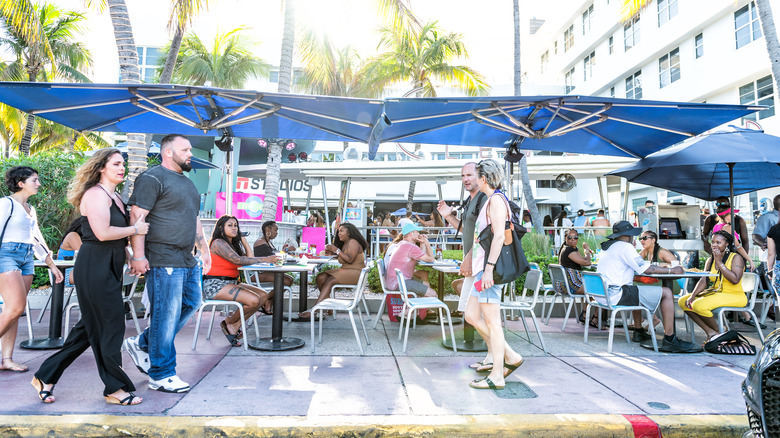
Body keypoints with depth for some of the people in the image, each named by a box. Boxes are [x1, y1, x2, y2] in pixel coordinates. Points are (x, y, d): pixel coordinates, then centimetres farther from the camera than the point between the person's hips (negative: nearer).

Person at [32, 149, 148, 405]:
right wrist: (135, 229, -11)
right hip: (95, 267, -10)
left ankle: (46, 377, 28)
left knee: (90, 327, 16)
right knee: (111, 326, -2)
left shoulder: (114, 197, 18)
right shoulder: (96, 194, -11)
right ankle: (115, 388, 10)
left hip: (109, 267, 10)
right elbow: (103, 233, -23)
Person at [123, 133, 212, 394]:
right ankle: (161, 375, 8)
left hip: (187, 261, 10)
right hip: (164, 260, -9)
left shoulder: (187, 183, 22)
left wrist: (204, 249, 21)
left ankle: (142, 344, 26)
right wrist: (138, 256, -20)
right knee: (166, 315, -5)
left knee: (191, 304, 13)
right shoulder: (152, 178, -7)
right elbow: (137, 217, -14)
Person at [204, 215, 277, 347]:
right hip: (215, 285, -9)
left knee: (263, 295, -5)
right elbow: (238, 260, -24)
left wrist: (243, 239, 8)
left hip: (231, 283, 9)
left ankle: (235, 326, 0)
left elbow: (248, 258, 6)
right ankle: (229, 322, 2)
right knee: (254, 300, -24)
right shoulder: (218, 243, -11)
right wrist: (265, 259, -26)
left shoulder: (232, 244, 17)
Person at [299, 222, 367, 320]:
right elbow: (342, 258, 16)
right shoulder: (344, 243, 19)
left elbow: (350, 259, -20)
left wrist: (336, 250, -17)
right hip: (344, 271, 9)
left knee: (330, 281, -27)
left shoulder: (353, 242, -9)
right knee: (320, 278, -10)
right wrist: (332, 253, 2)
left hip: (354, 274, -9)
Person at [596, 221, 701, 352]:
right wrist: (671, 270, -1)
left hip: (603, 295, 10)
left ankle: (639, 332, 37)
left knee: (637, 291, 38)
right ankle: (669, 340, -7)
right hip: (616, 295, -10)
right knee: (666, 293, -5)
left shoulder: (607, 246, 18)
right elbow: (646, 269, -11)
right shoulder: (624, 246, -8)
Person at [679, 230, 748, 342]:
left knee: (699, 305, -29)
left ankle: (719, 332, -4)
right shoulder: (710, 260, 11)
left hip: (734, 296, -8)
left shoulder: (736, 258, -8)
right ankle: (710, 332, -10)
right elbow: (703, 280, 3)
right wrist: (693, 295, -12)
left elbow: (735, 280, -23)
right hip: (716, 294, 8)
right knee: (683, 301, -7)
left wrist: (719, 262, -19)